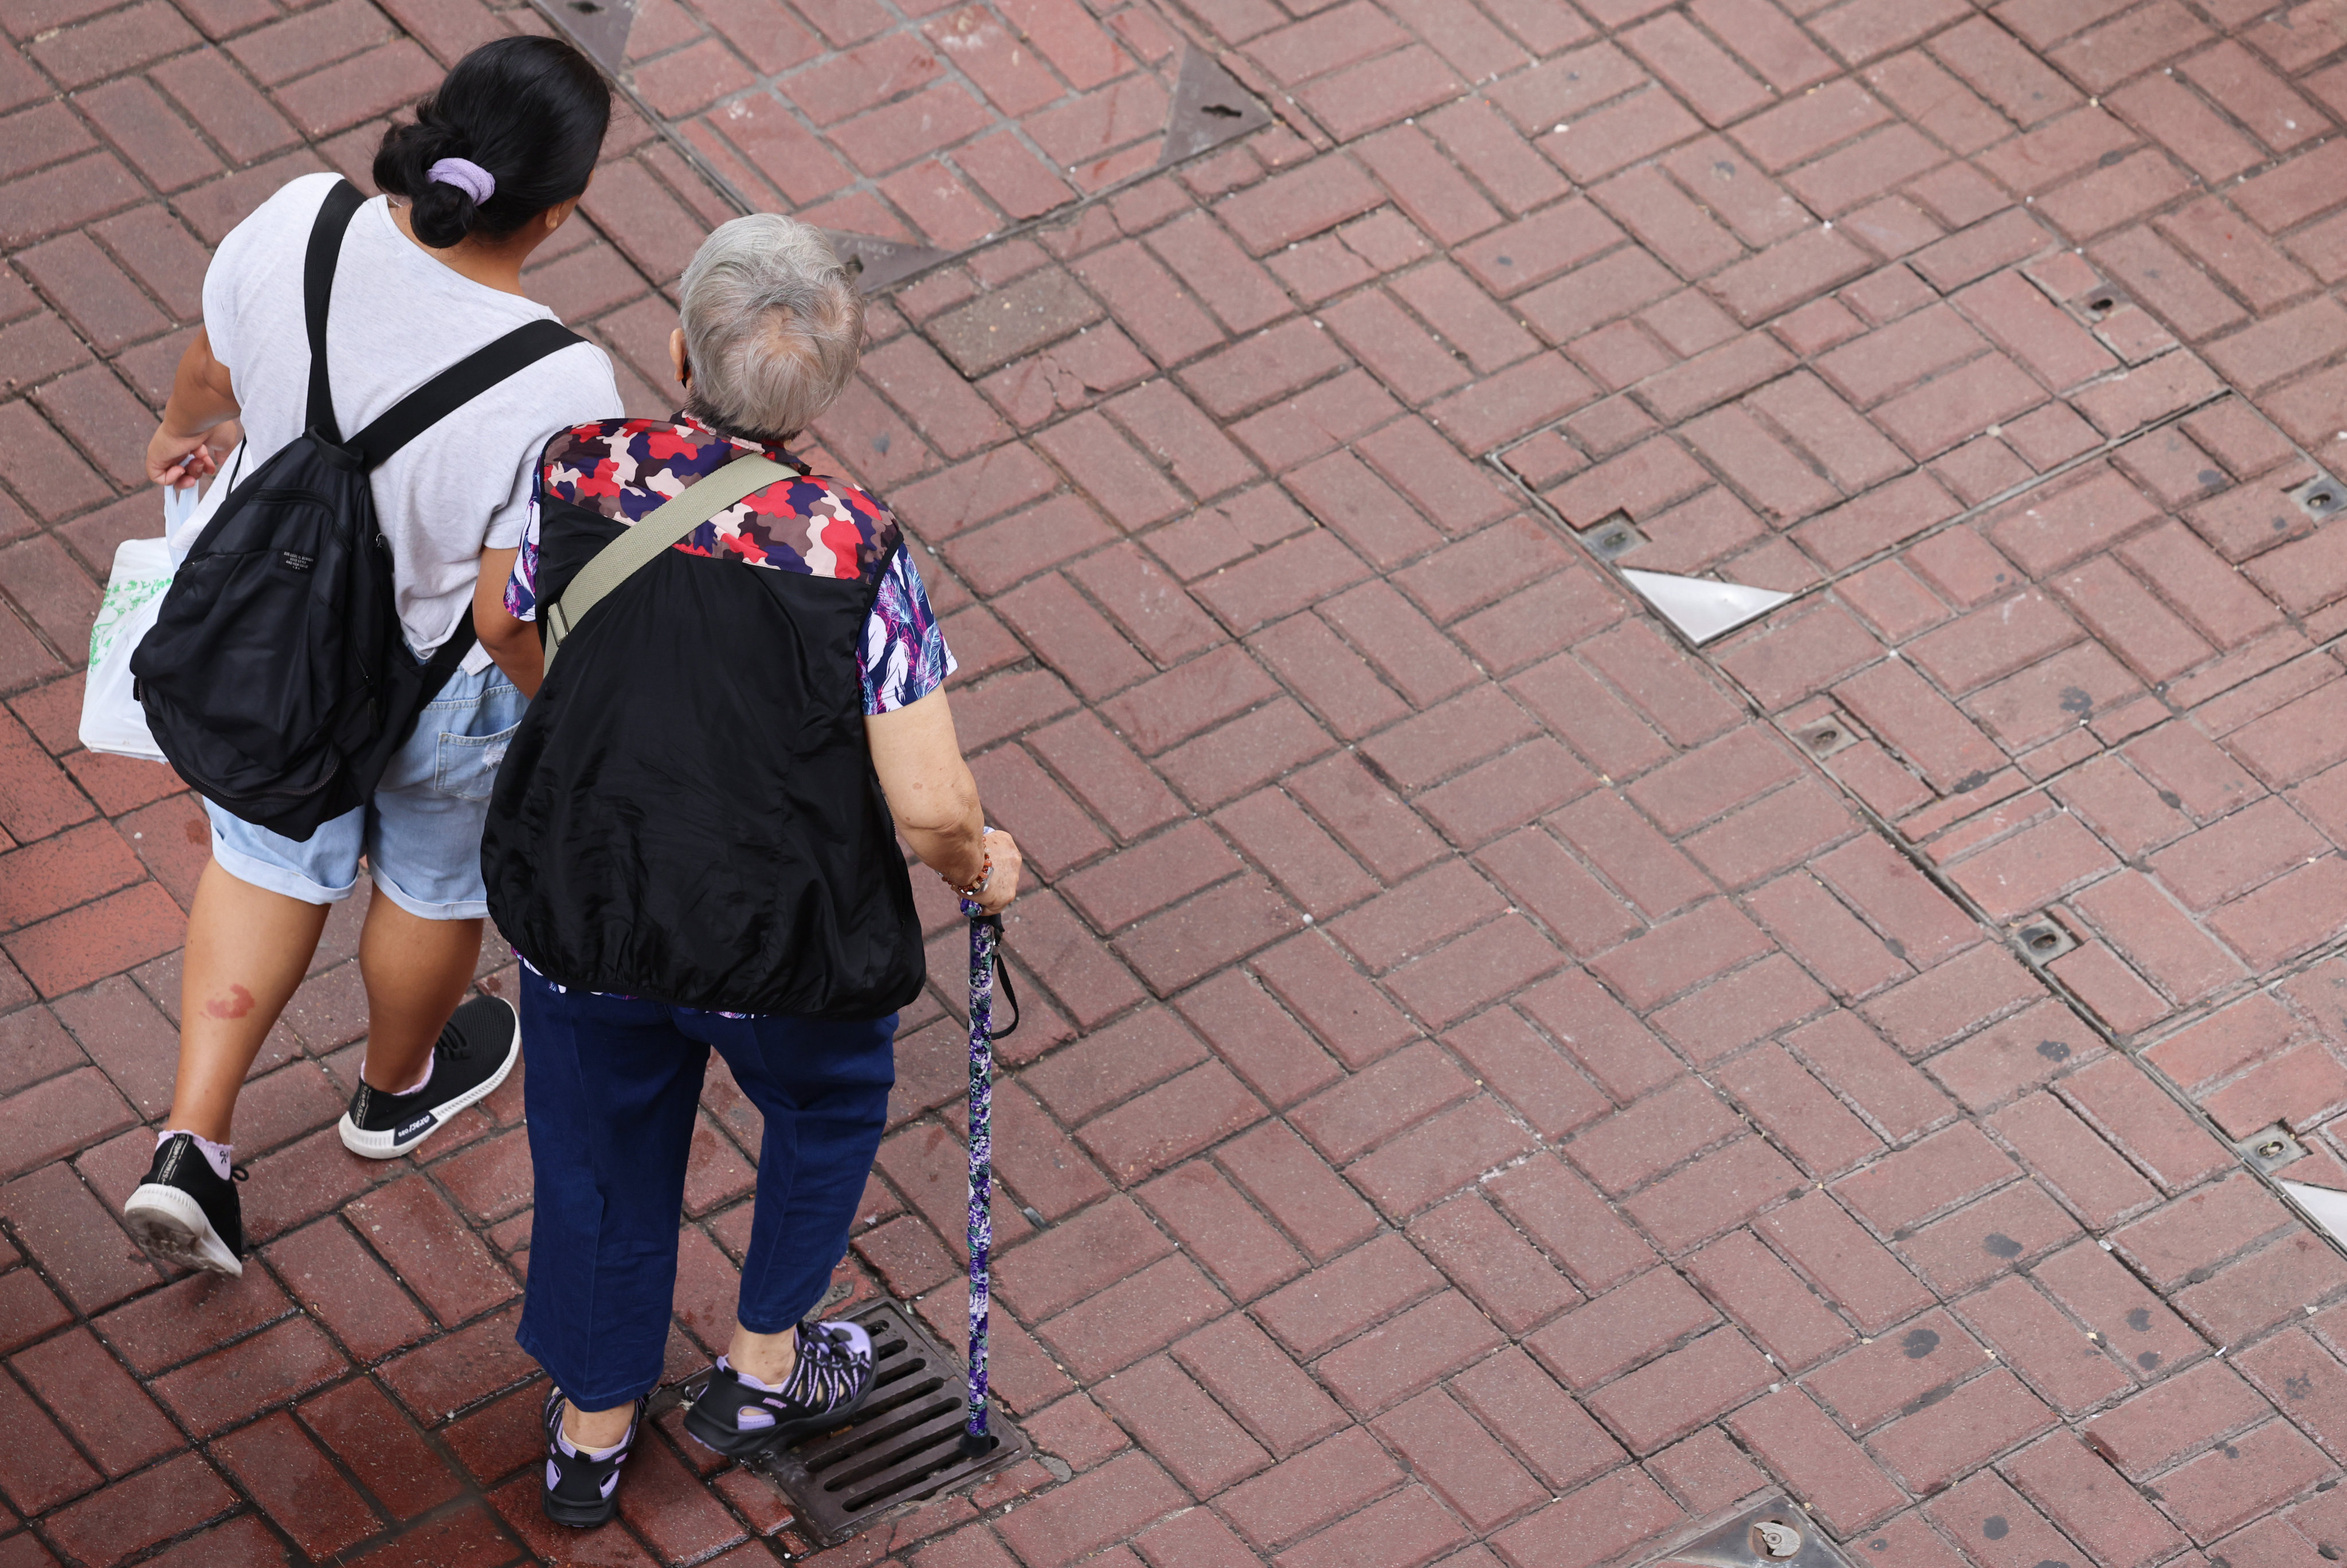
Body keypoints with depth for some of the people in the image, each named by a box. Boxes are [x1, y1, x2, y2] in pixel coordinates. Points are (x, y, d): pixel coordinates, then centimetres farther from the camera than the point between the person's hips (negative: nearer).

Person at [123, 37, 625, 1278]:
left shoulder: (298, 227, -26)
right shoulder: (555, 396, -39)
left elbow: (212, 364, -4)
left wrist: (189, 427, 20)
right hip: (442, 688, -3)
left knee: (275, 854, 31)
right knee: (437, 876, 29)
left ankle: (191, 1142, 30)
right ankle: (397, 1092, 57)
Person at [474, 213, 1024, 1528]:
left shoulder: (582, 472, -18)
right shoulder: (856, 551, -28)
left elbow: (508, 634, 4)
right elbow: (929, 806, -24)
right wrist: (981, 866, 0)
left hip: (584, 900, 3)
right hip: (783, 933, -2)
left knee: (605, 1142, 26)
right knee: (829, 1104, 31)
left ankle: (593, 1421, 45)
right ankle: (763, 1366, 47)